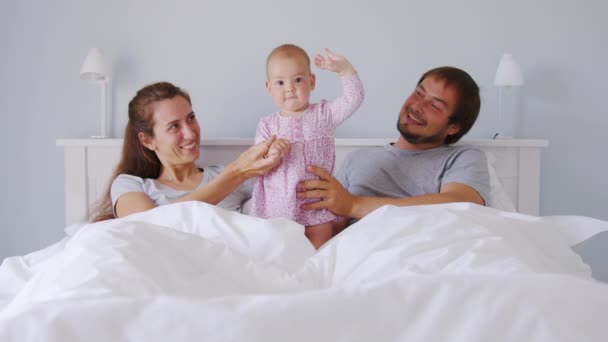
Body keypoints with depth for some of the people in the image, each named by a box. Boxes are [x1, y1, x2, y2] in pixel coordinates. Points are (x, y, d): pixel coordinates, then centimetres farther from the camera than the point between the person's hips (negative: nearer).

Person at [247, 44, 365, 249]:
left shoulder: (324, 114, 2)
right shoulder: (267, 125, 3)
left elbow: (354, 98, -7)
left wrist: (345, 68, -18)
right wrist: (269, 154, -23)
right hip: (276, 210, 1)